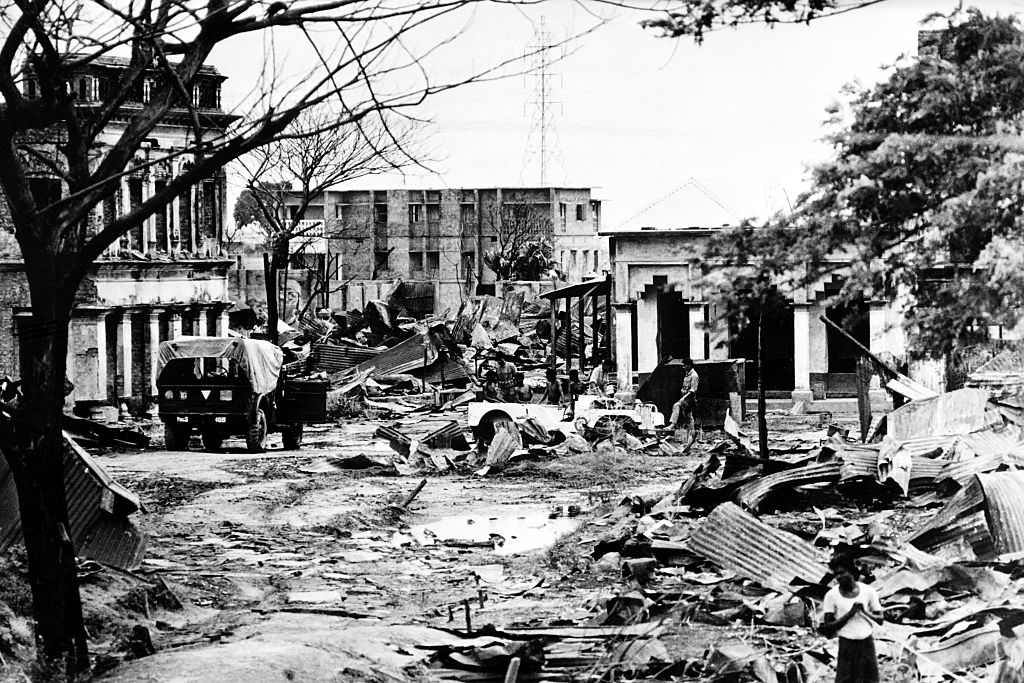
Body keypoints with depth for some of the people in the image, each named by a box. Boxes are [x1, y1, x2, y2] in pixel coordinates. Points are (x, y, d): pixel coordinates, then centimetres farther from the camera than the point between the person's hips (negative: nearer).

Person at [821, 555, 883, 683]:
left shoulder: (868, 591, 1)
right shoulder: (832, 595, -3)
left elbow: (880, 619, 7)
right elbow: (826, 628, -5)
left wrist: (865, 613, -13)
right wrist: (849, 614, -15)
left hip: (867, 643, 2)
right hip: (846, 644, -2)